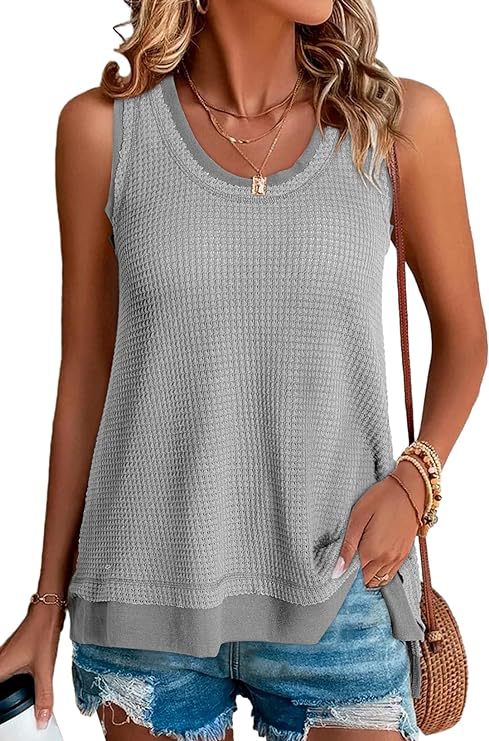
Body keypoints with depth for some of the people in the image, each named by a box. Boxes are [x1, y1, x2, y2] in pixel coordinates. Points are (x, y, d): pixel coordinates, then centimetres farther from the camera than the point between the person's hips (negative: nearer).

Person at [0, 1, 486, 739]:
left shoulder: (401, 120, -4)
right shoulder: (105, 127, -4)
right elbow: (86, 368, 2)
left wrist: (416, 477, -10)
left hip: (336, 596, 0)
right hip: (147, 597, 0)